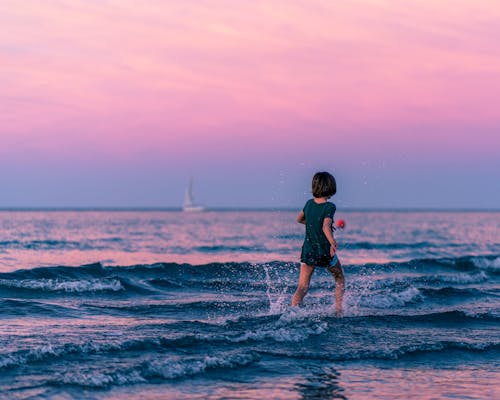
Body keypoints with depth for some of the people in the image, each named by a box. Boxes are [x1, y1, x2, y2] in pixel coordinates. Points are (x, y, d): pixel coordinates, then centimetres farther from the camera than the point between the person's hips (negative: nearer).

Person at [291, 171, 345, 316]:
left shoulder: (309, 203, 2)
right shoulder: (329, 207, -15)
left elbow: (299, 219, 19)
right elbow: (326, 227, -30)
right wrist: (333, 243, -38)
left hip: (308, 251, 4)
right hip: (325, 253, -4)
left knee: (302, 287, 2)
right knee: (340, 279, 23)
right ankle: (339, 309, 20)